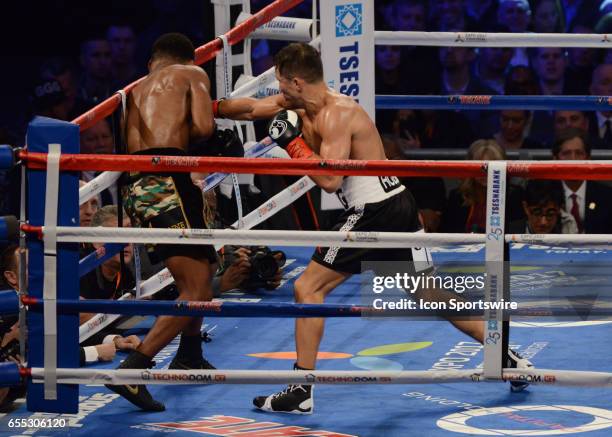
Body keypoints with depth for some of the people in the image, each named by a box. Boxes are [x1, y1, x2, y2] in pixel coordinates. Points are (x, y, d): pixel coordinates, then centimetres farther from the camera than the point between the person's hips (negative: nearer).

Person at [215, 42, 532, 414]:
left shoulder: (335, 115, -17)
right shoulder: (300, 104, 11)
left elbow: (330, 179, -26)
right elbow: (254, 108, 25)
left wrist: (294, 144, -17)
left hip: (374, 213, -10)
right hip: (398, 206, 10)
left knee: (308, 288, -4)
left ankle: (302, 391, -3)